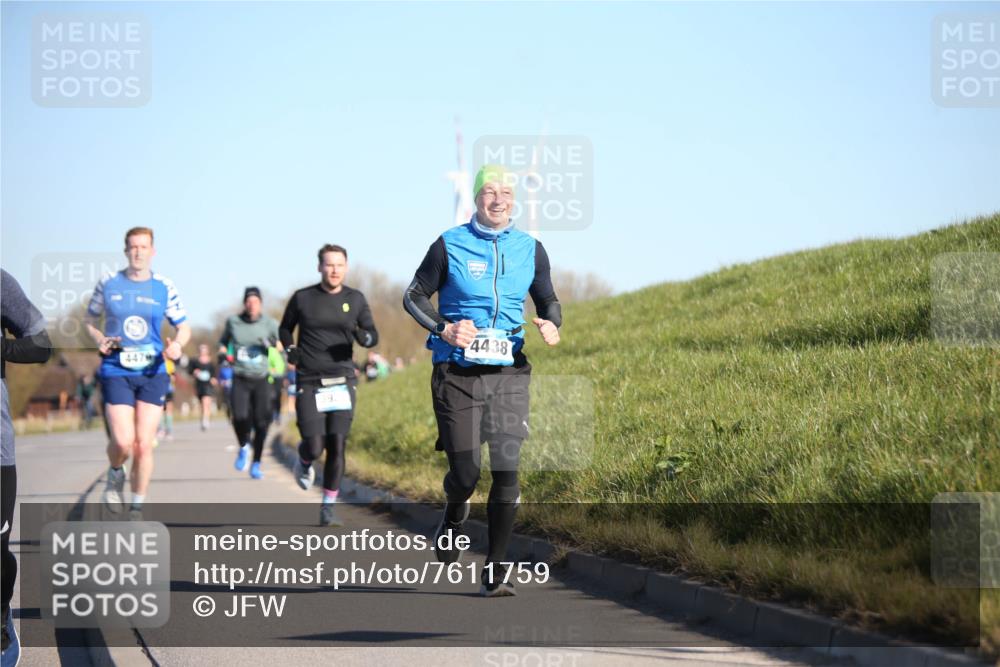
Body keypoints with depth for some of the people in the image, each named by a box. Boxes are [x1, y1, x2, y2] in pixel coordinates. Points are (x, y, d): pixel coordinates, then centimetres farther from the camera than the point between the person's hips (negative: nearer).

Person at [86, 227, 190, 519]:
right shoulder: (108, 284, 2)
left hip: (152, 373, 1)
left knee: (143, 444, -2)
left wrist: (177, 345, -12)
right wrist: (99, 340, -6)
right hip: (116, 372, -1)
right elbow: (91, 320, 14)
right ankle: (115, 475, 21)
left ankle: (137, 508, 15)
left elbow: (184, 327, 10)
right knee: (123, 441, -14)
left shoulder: (164, 288, 2)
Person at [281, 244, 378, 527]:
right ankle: (304, 461, 29)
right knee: (314, 447, -9)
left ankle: (328, 507, 8)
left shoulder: (355, 299, 6)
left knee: (337, 446, -4)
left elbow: (372, 335, 10)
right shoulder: (302, 298, 2)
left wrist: (364, 337, -13)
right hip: (309, 384, -1)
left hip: (343, 381, 1)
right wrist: (290, 350, -2)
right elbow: (285, 328, 18)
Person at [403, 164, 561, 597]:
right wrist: (444, 329, -12)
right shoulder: (449, 245, 0)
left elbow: (548, 301, 20)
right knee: (465, 475, -4)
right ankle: (454, 516, 33)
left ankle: (495, 571, 3)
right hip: (457, 373, -2)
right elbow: (413, 296, 5)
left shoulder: (530, 250, 8)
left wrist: (551, 325, -3)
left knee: (507, 472, -7)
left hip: (509, 373, 2)